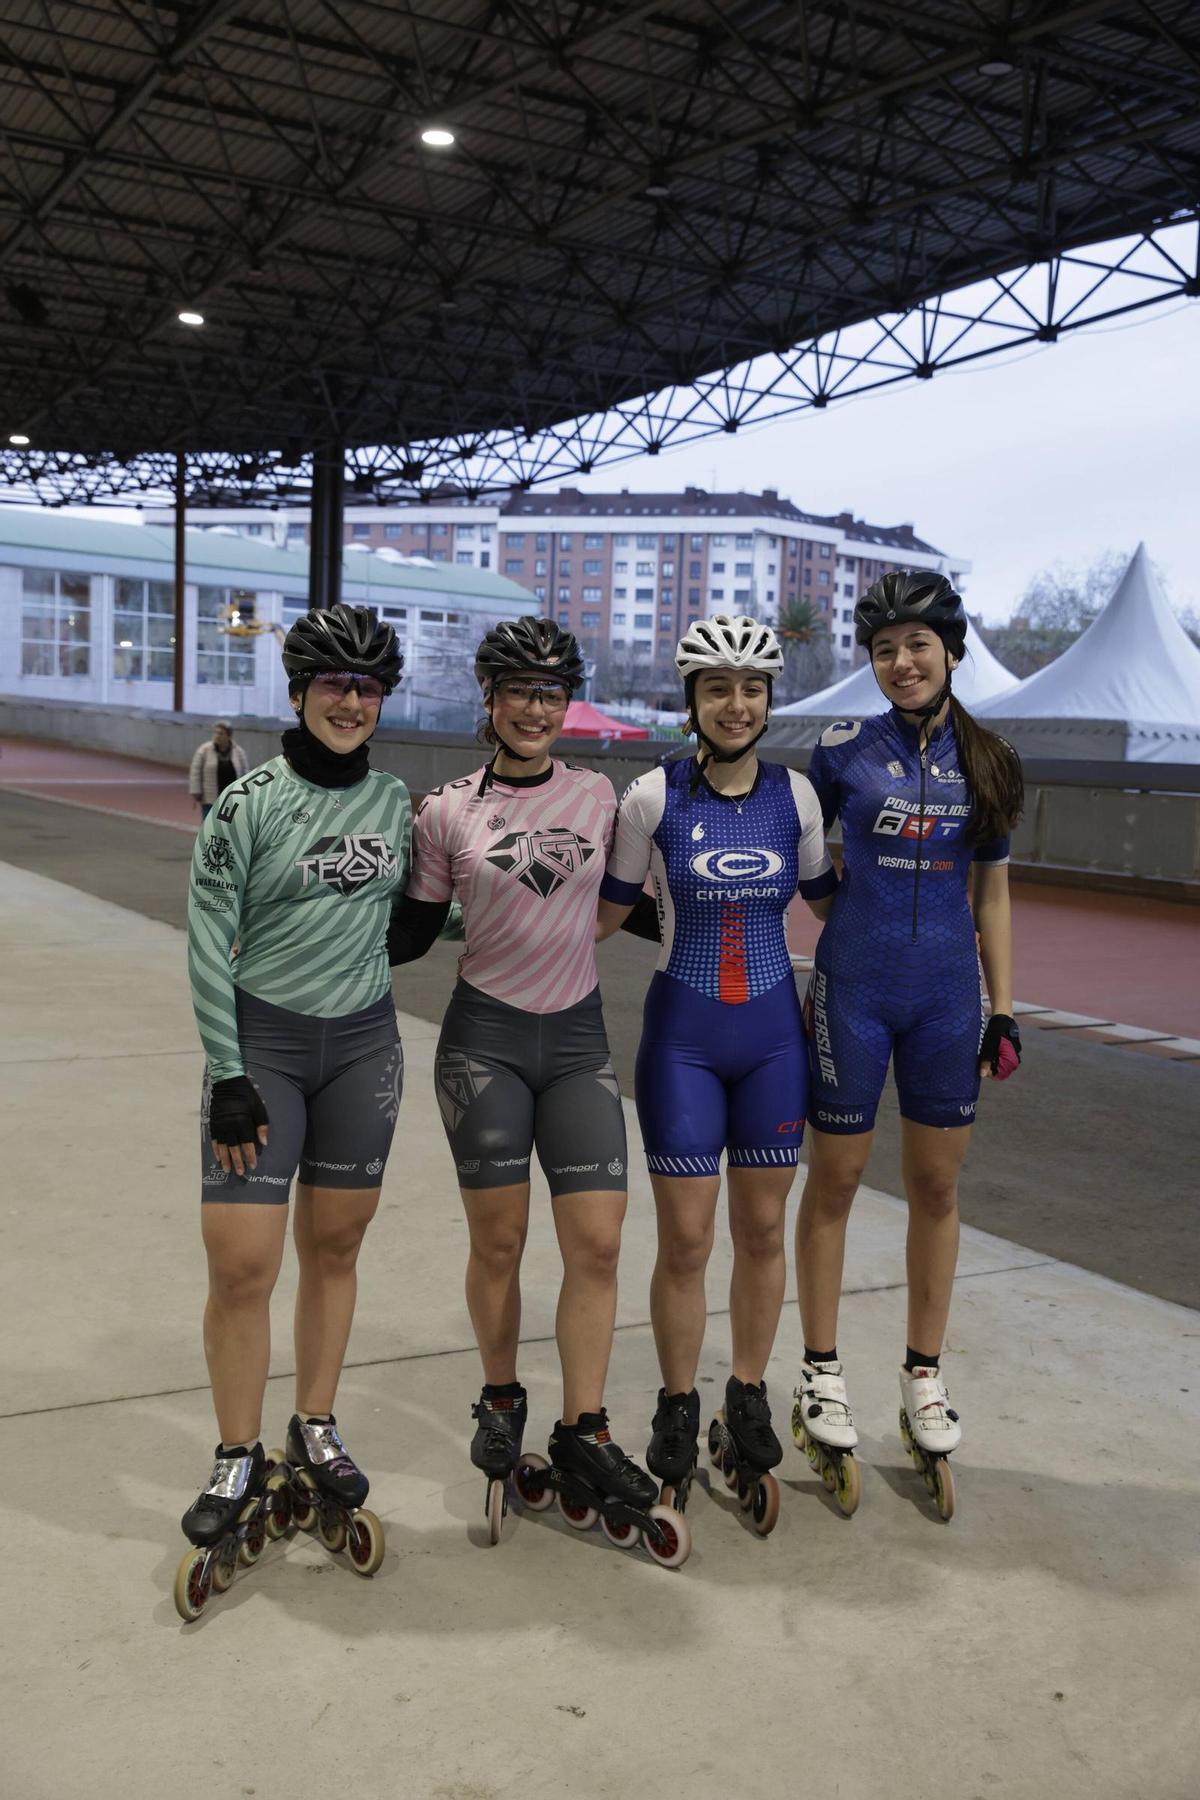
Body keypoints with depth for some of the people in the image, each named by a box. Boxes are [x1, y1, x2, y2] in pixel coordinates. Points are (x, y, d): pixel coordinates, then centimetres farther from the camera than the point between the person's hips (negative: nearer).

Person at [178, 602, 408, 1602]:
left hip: (363, 1043, 4)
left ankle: (317, 1429, 28)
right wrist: (227, 1077, -12)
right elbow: (209, 946, -8)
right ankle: (239, 1460, 14)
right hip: (261, 1042, -3)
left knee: (333, 1249, 11)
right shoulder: (249, 804, -7)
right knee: (241, 1264, -4)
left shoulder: (396, 802, 5)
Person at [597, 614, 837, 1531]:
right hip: (683, 1037, -2)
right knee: (685, 1239, 2)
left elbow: (828, 900, 12)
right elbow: (607, 911, 3)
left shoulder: (795, 794, 0)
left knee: (763, 1229, 11)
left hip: (773, 1035, 2)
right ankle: (677, 1413, 23)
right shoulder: (655, 796, -7)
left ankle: (748, 1404, 30)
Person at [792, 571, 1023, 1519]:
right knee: (835, 1180, 7)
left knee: (937, 1185, 11)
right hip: (853, 986, -2)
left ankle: (924, 1376, 27)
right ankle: (823, 1372, 23)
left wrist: (1004, 1010, 7)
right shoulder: (842, 751, -3)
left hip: (947, 993, 2)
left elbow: (992, 893, 9)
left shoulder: (988, 763, 4)